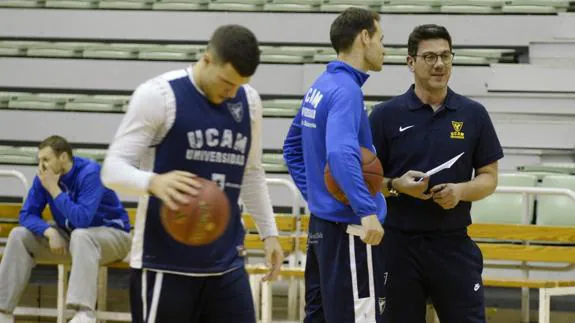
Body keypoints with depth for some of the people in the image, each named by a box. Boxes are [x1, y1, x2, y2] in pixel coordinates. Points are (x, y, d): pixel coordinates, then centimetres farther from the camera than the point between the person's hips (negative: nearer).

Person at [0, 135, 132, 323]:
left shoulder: (90, 173, -26)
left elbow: (82, 220, -35)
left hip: (112, 235, -6)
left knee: (80, 235, -40)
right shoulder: (44, 176, -8)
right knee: (19, 235, -10)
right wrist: (50, 231, -25)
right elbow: (27, 214, -5)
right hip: (70, 238, 6)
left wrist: (54, 189, -31)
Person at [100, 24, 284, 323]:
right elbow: (113, 168, -13)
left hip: (226, 264, 5)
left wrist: (269, 232, 15)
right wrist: (153, 182, -34)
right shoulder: (158, 95, -11)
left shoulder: (249, 102, 7)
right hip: (165, 264, -5)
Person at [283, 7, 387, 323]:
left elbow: (292, 148, 22)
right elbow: (340, 154, -30)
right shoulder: (346, 90, -16)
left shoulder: (319, 87, 12)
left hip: (321, 223, 9)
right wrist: (368, 211, -33)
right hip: (349, 229, -9)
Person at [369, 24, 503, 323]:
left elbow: (489, 177, 7)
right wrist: (396, 185, -19)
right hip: (399, 243, -1)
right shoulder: (385, 115, -1)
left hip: (454, 244, 1)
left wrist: (461, 190, -14)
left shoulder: (473, 114, 4)